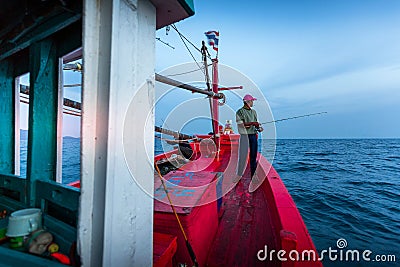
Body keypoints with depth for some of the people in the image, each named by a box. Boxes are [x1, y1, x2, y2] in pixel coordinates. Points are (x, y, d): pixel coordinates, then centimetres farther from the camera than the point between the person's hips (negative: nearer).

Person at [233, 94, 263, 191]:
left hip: (253, 135, 5)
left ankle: (253, 177, 13)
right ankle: (239, 174, 18)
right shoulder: (240, 112, -3)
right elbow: (240, 124, -12)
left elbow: (256, 123, 18)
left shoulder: (253, 111, 14)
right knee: (242, 156, -1)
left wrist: (259, 128, -2)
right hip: (244, 136, -5)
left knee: (253, 156, 5)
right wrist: (252, 123, -20)